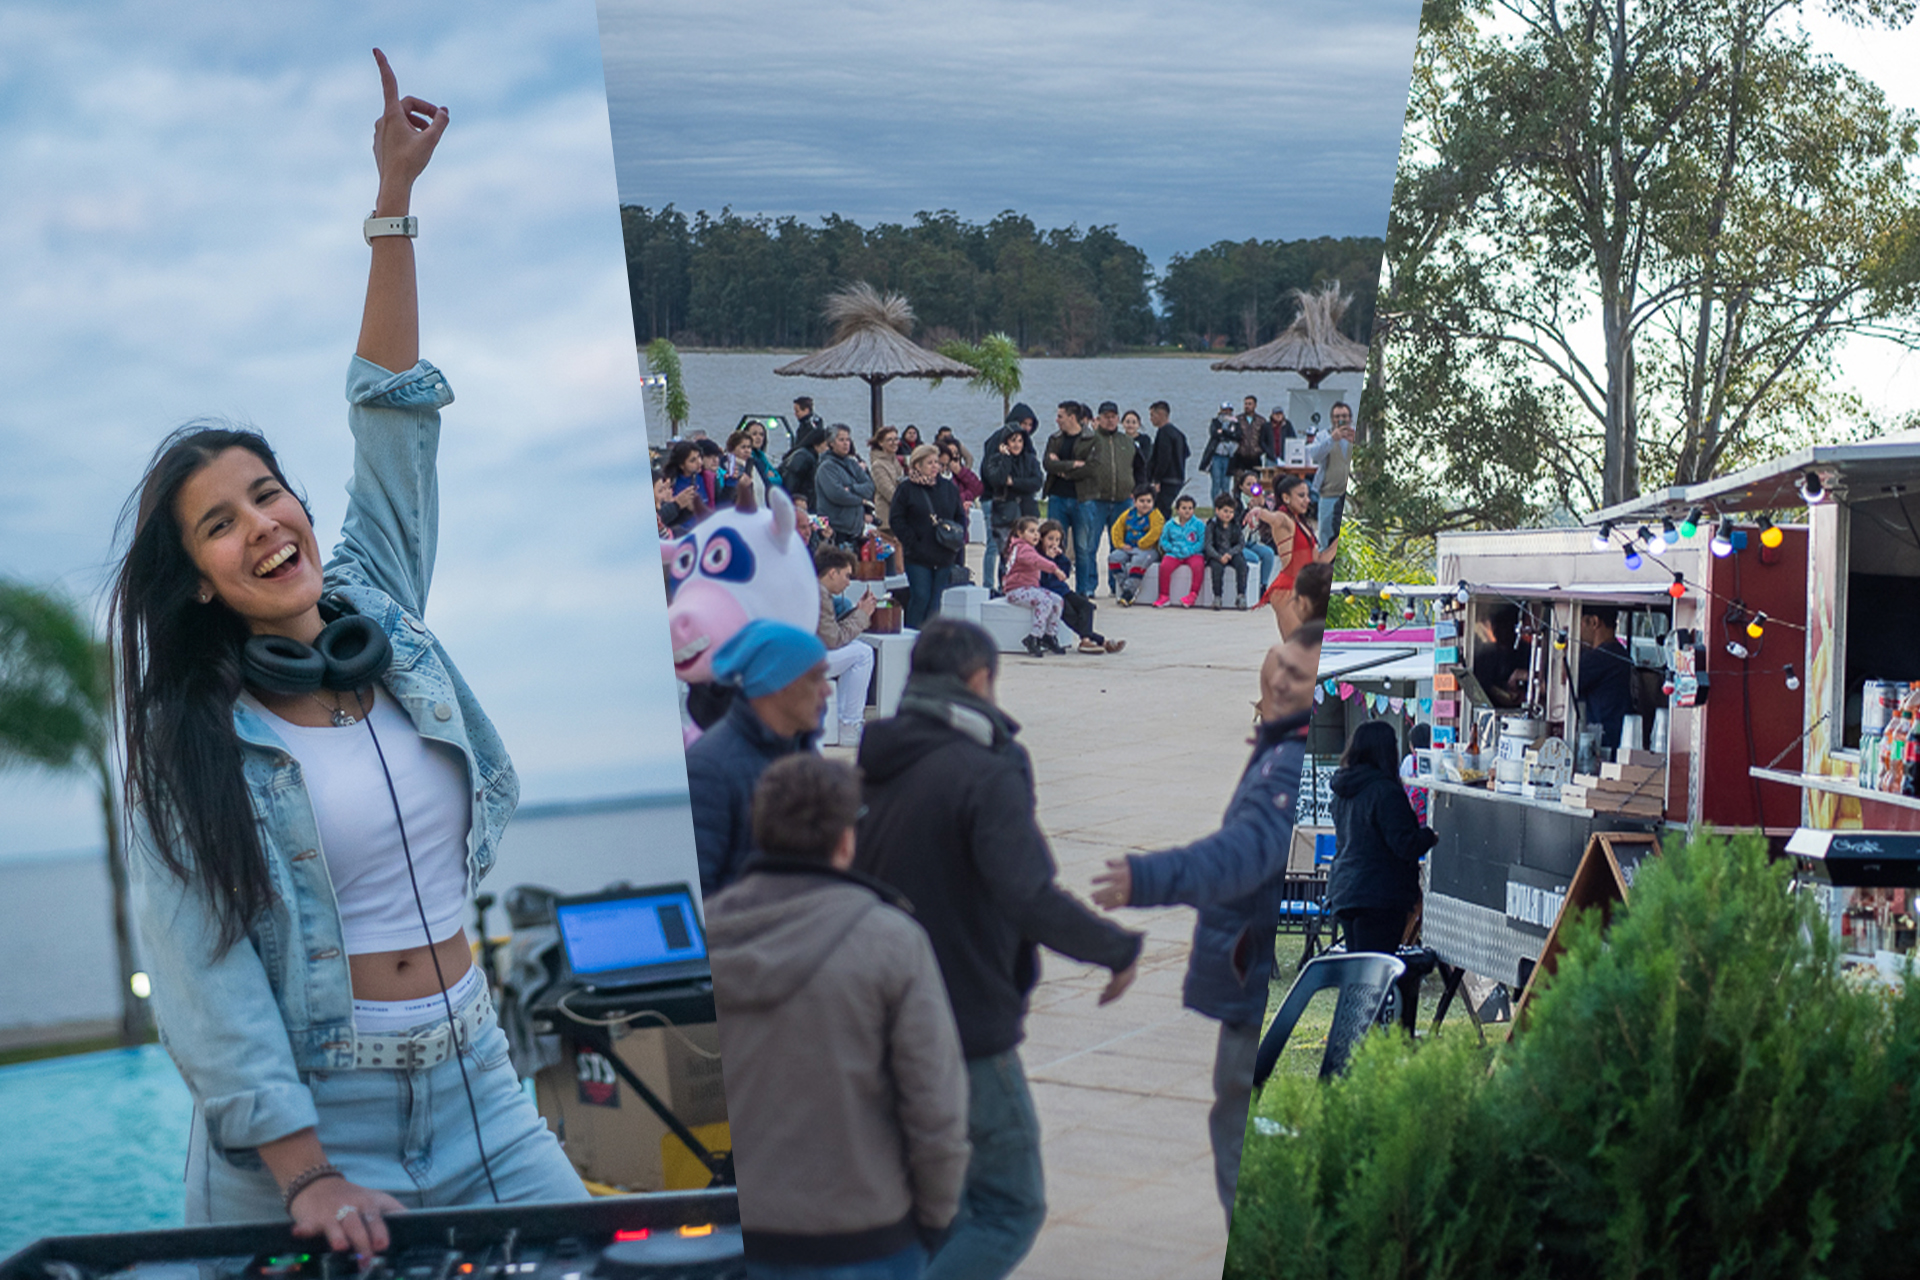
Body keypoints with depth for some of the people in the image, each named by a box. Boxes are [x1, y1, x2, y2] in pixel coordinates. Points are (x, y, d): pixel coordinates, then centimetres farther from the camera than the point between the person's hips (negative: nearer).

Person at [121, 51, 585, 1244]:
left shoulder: (382, 611, 4)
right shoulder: (187, 742, -9)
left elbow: (394, 415, 5)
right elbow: (207, 977, -13)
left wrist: (396, 197, 3)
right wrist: (308, 1177, -20)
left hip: (476, 1085, 4)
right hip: (314, 1113, -4)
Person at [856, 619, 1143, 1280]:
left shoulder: (870, 771, 6)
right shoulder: (985, 774, -16)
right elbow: (1033, 899, -26)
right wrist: (1120, 949, -13)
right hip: (969, 1033, -8)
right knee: (1010, 1209, 3)